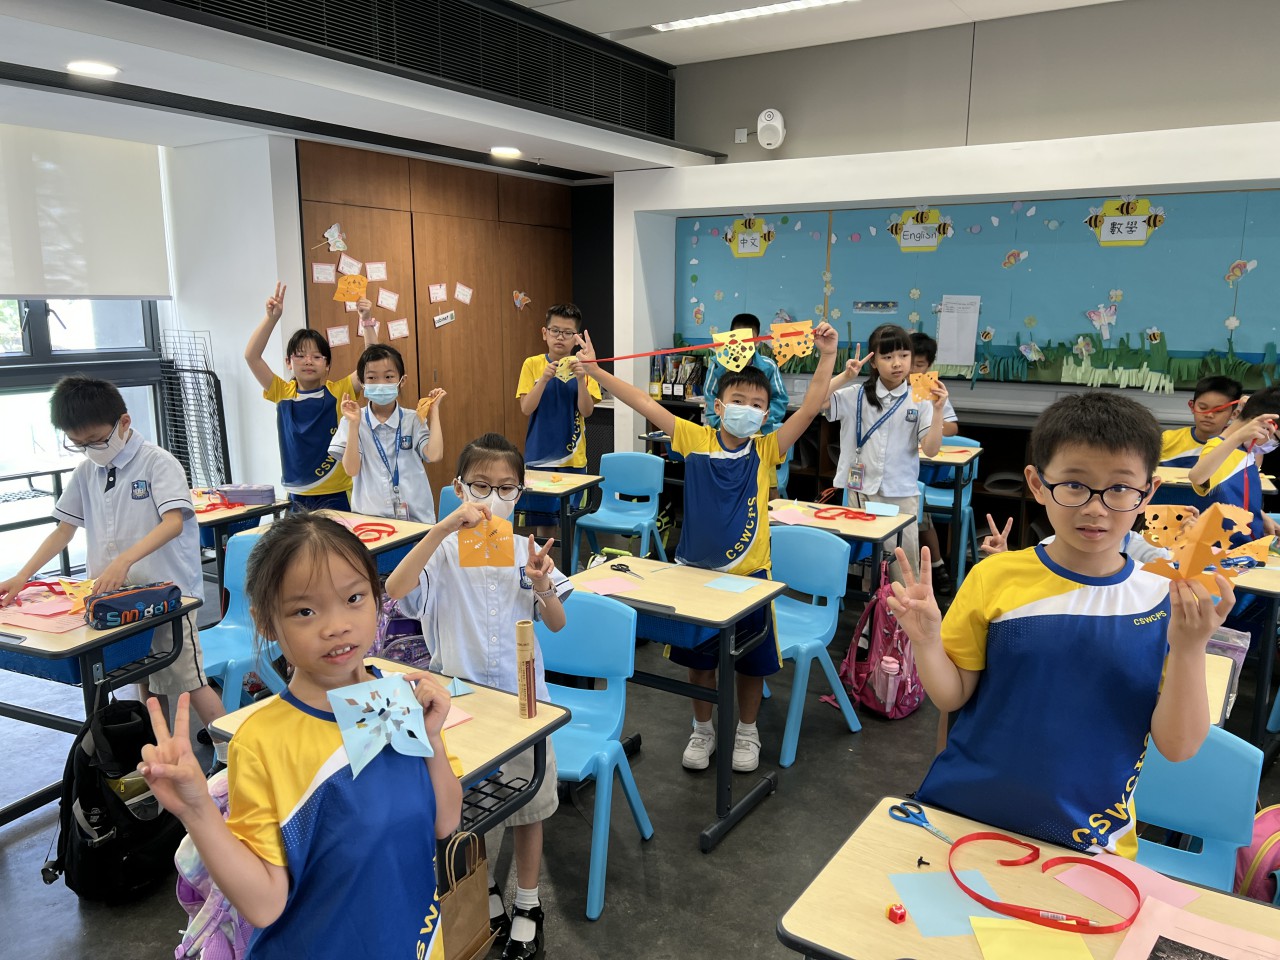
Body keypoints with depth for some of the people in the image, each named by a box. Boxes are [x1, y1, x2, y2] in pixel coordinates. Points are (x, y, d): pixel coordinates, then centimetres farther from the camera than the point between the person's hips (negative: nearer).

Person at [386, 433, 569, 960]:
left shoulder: (527, 550, -5)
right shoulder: (444, 550, -12)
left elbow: (557, 624, -2)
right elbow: (395, 589, -31)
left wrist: (544, 588, -24)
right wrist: (444, 527, -38)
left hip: (522, 694, 2)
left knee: (528, 801, 15)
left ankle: (527, 904, 36)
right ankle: (484, 889, 43)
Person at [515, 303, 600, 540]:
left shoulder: (582, 366, 0)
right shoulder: (532, 365, -2)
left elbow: (586, 411, -8)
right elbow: (526, 409, -9)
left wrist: (580, 379, -22)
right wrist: (544, 379, -22)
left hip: (572, 458, 1)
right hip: (540, 456, 0)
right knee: (543, 520, 8)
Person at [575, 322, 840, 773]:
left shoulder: (766, 450, -7)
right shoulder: (695, 440, -7)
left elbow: (810, 407, -15)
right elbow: (645, 403, -10)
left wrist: (827, 355, -24)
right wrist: (593, 368, -13)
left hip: (748, 574, 0)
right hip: (695, 571, 0)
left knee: (751, 661, 14)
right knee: (699, 658, 16)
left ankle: (746, 733, 37)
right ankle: (702, 731, 38)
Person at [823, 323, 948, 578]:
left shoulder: (920, 400, -2)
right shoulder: (856, 396, -1)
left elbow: (930, 449, -8)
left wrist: (938, 410, -20)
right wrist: (846, 376, -18)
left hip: (901, 495, -1)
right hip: (860, 491, 1)